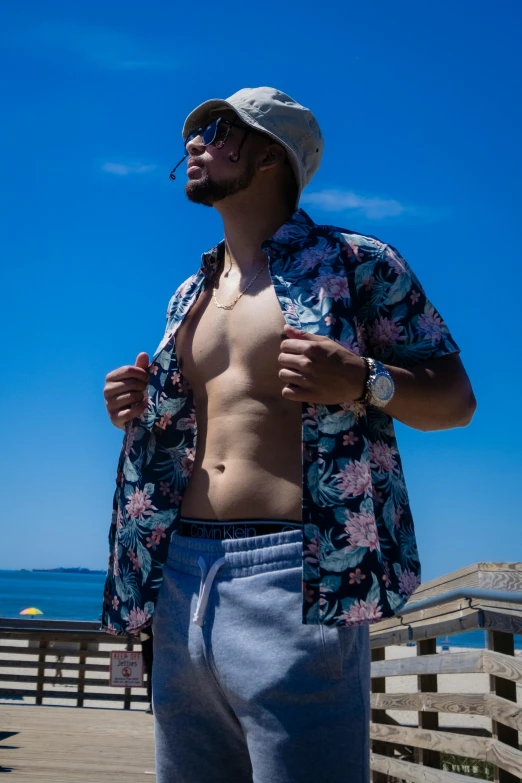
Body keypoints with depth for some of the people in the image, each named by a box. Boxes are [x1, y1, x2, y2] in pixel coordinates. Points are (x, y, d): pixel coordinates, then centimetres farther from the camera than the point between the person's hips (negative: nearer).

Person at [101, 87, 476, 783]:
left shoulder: (352, 263, 2)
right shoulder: (188, 298, 21)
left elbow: (455, 399, 1)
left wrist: (362, 380, -18)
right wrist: (138, 414, 9)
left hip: (298, 576, -6)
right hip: (180, 575, 6)